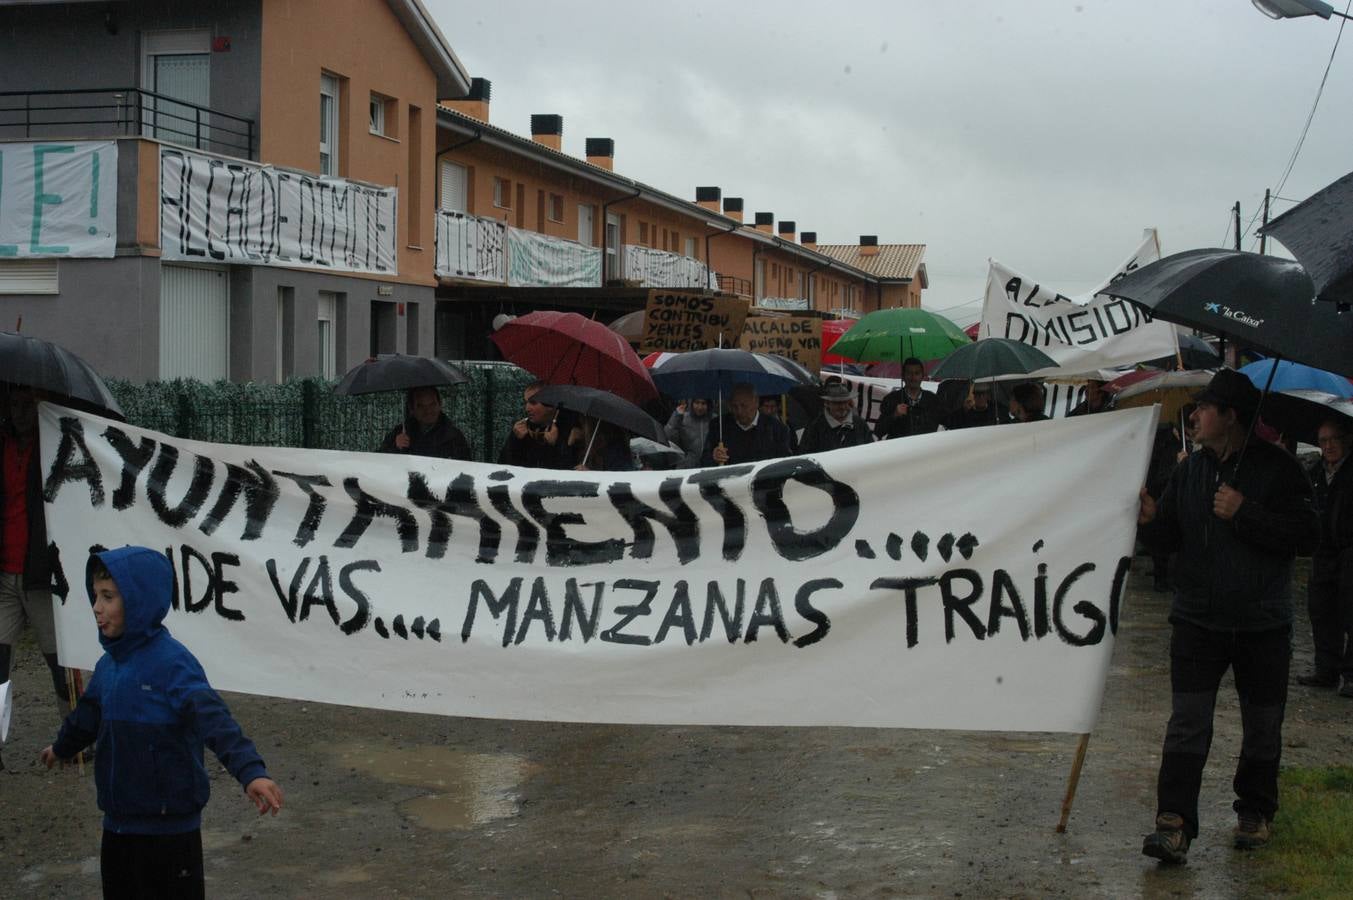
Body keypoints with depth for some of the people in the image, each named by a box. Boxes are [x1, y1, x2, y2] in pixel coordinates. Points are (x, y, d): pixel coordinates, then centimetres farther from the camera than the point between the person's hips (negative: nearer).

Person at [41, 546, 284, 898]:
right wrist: (63, 747, 44)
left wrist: (250, 772, -48)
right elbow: (89, 714, 25)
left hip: (170, 824, -7)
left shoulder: (172, 663, -20)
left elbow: (215, 721, -33)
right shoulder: (110, 664, 4)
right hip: (119, 820, 8)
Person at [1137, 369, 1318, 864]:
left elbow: (1306, 535, -13)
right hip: (1197, 619, 2)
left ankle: (1254, 813, 30)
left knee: (1262, 726, 12)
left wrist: (1244, 514, -20)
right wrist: (1151, 520, -11)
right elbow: (1171, 535, 11)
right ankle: (1174, 823, -8)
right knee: (1187, 723, -6)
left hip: (1263, 622, -2)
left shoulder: (1277, 467, -8)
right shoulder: (1189, 470, 6)